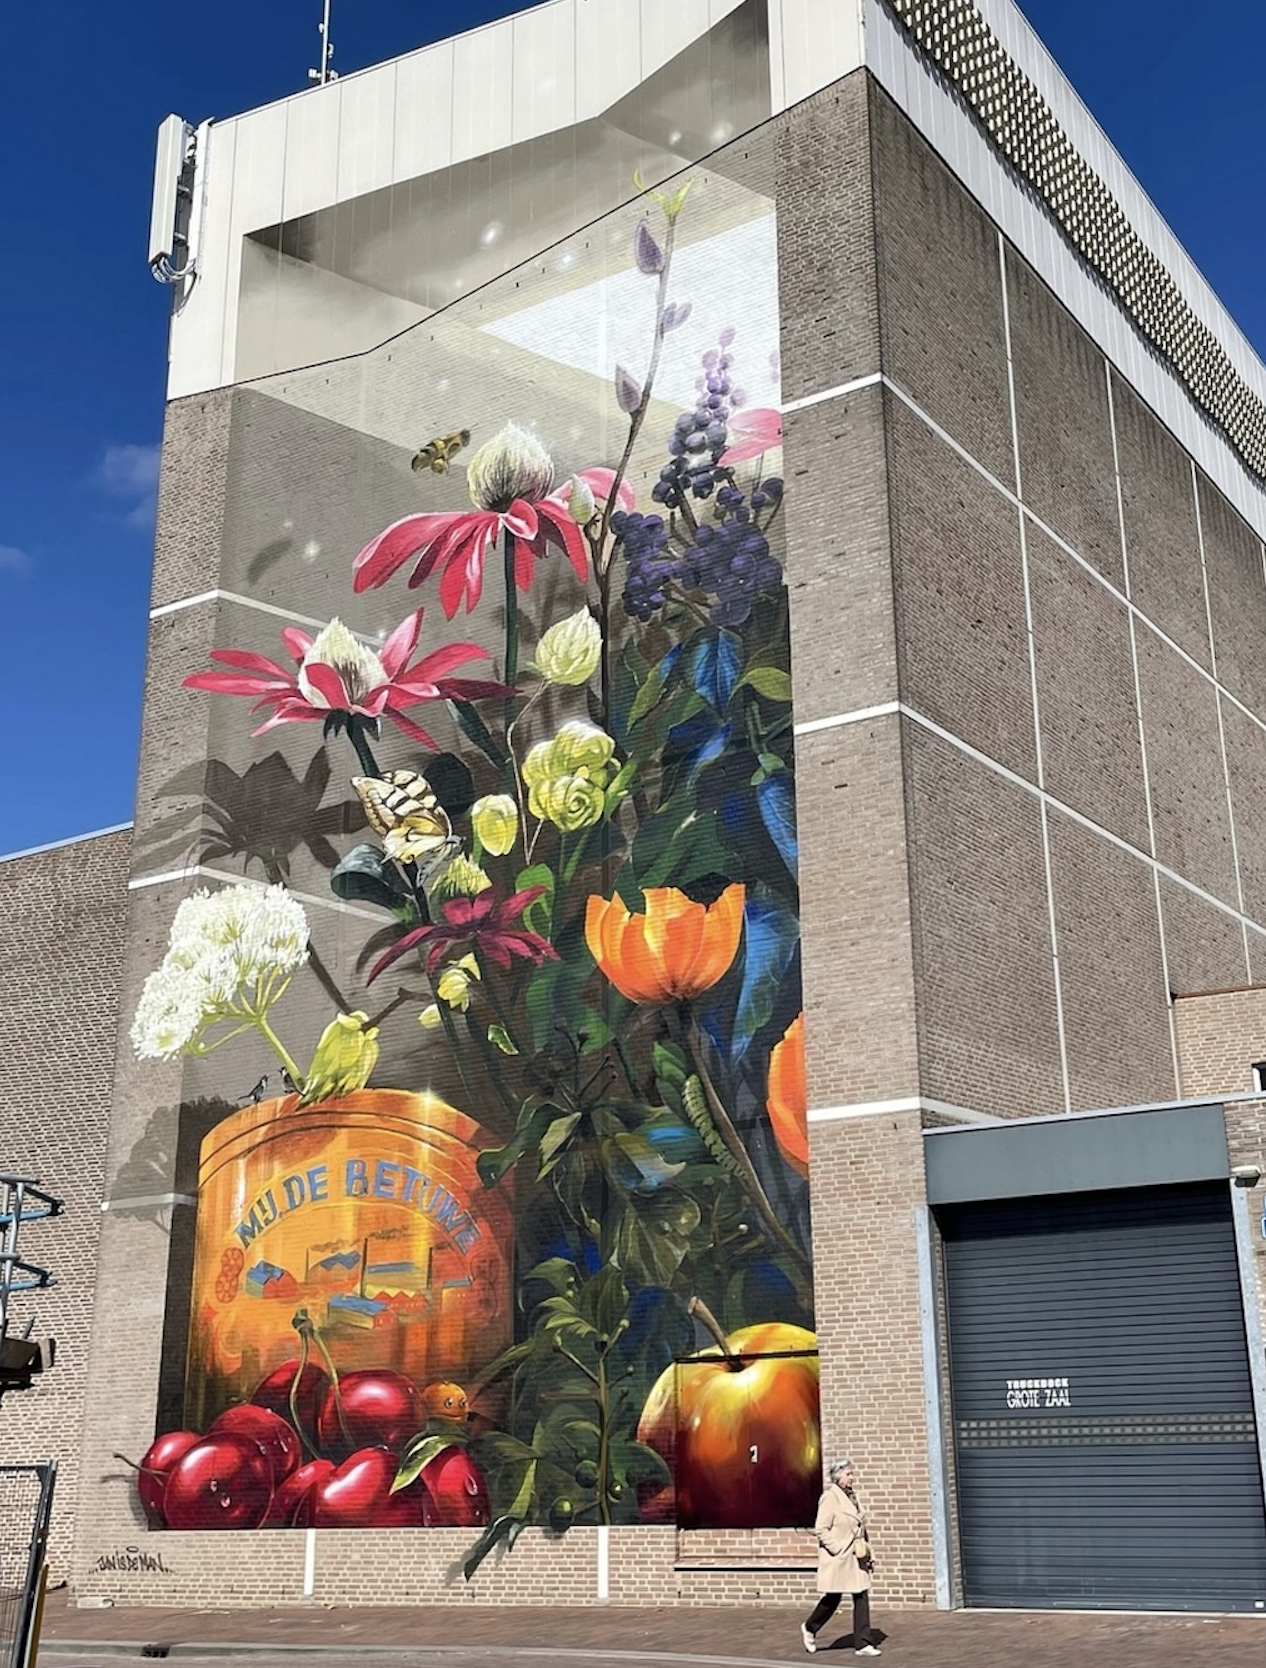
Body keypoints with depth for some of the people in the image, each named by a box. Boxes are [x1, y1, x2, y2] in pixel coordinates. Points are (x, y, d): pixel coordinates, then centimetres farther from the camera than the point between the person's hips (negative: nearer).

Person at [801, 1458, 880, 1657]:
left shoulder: (851, 1497, 12)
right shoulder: (830, 1497, -13)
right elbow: (821, 1529, -16)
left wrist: (866, 1552, 14)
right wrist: (836, 1549, -19)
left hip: (856, 1557, 7)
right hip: (837, 1558, -7)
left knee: (862, 1596, 2)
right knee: (833, 1598, 4)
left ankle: (863, 1644, 6)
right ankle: (810, 1628, 28)